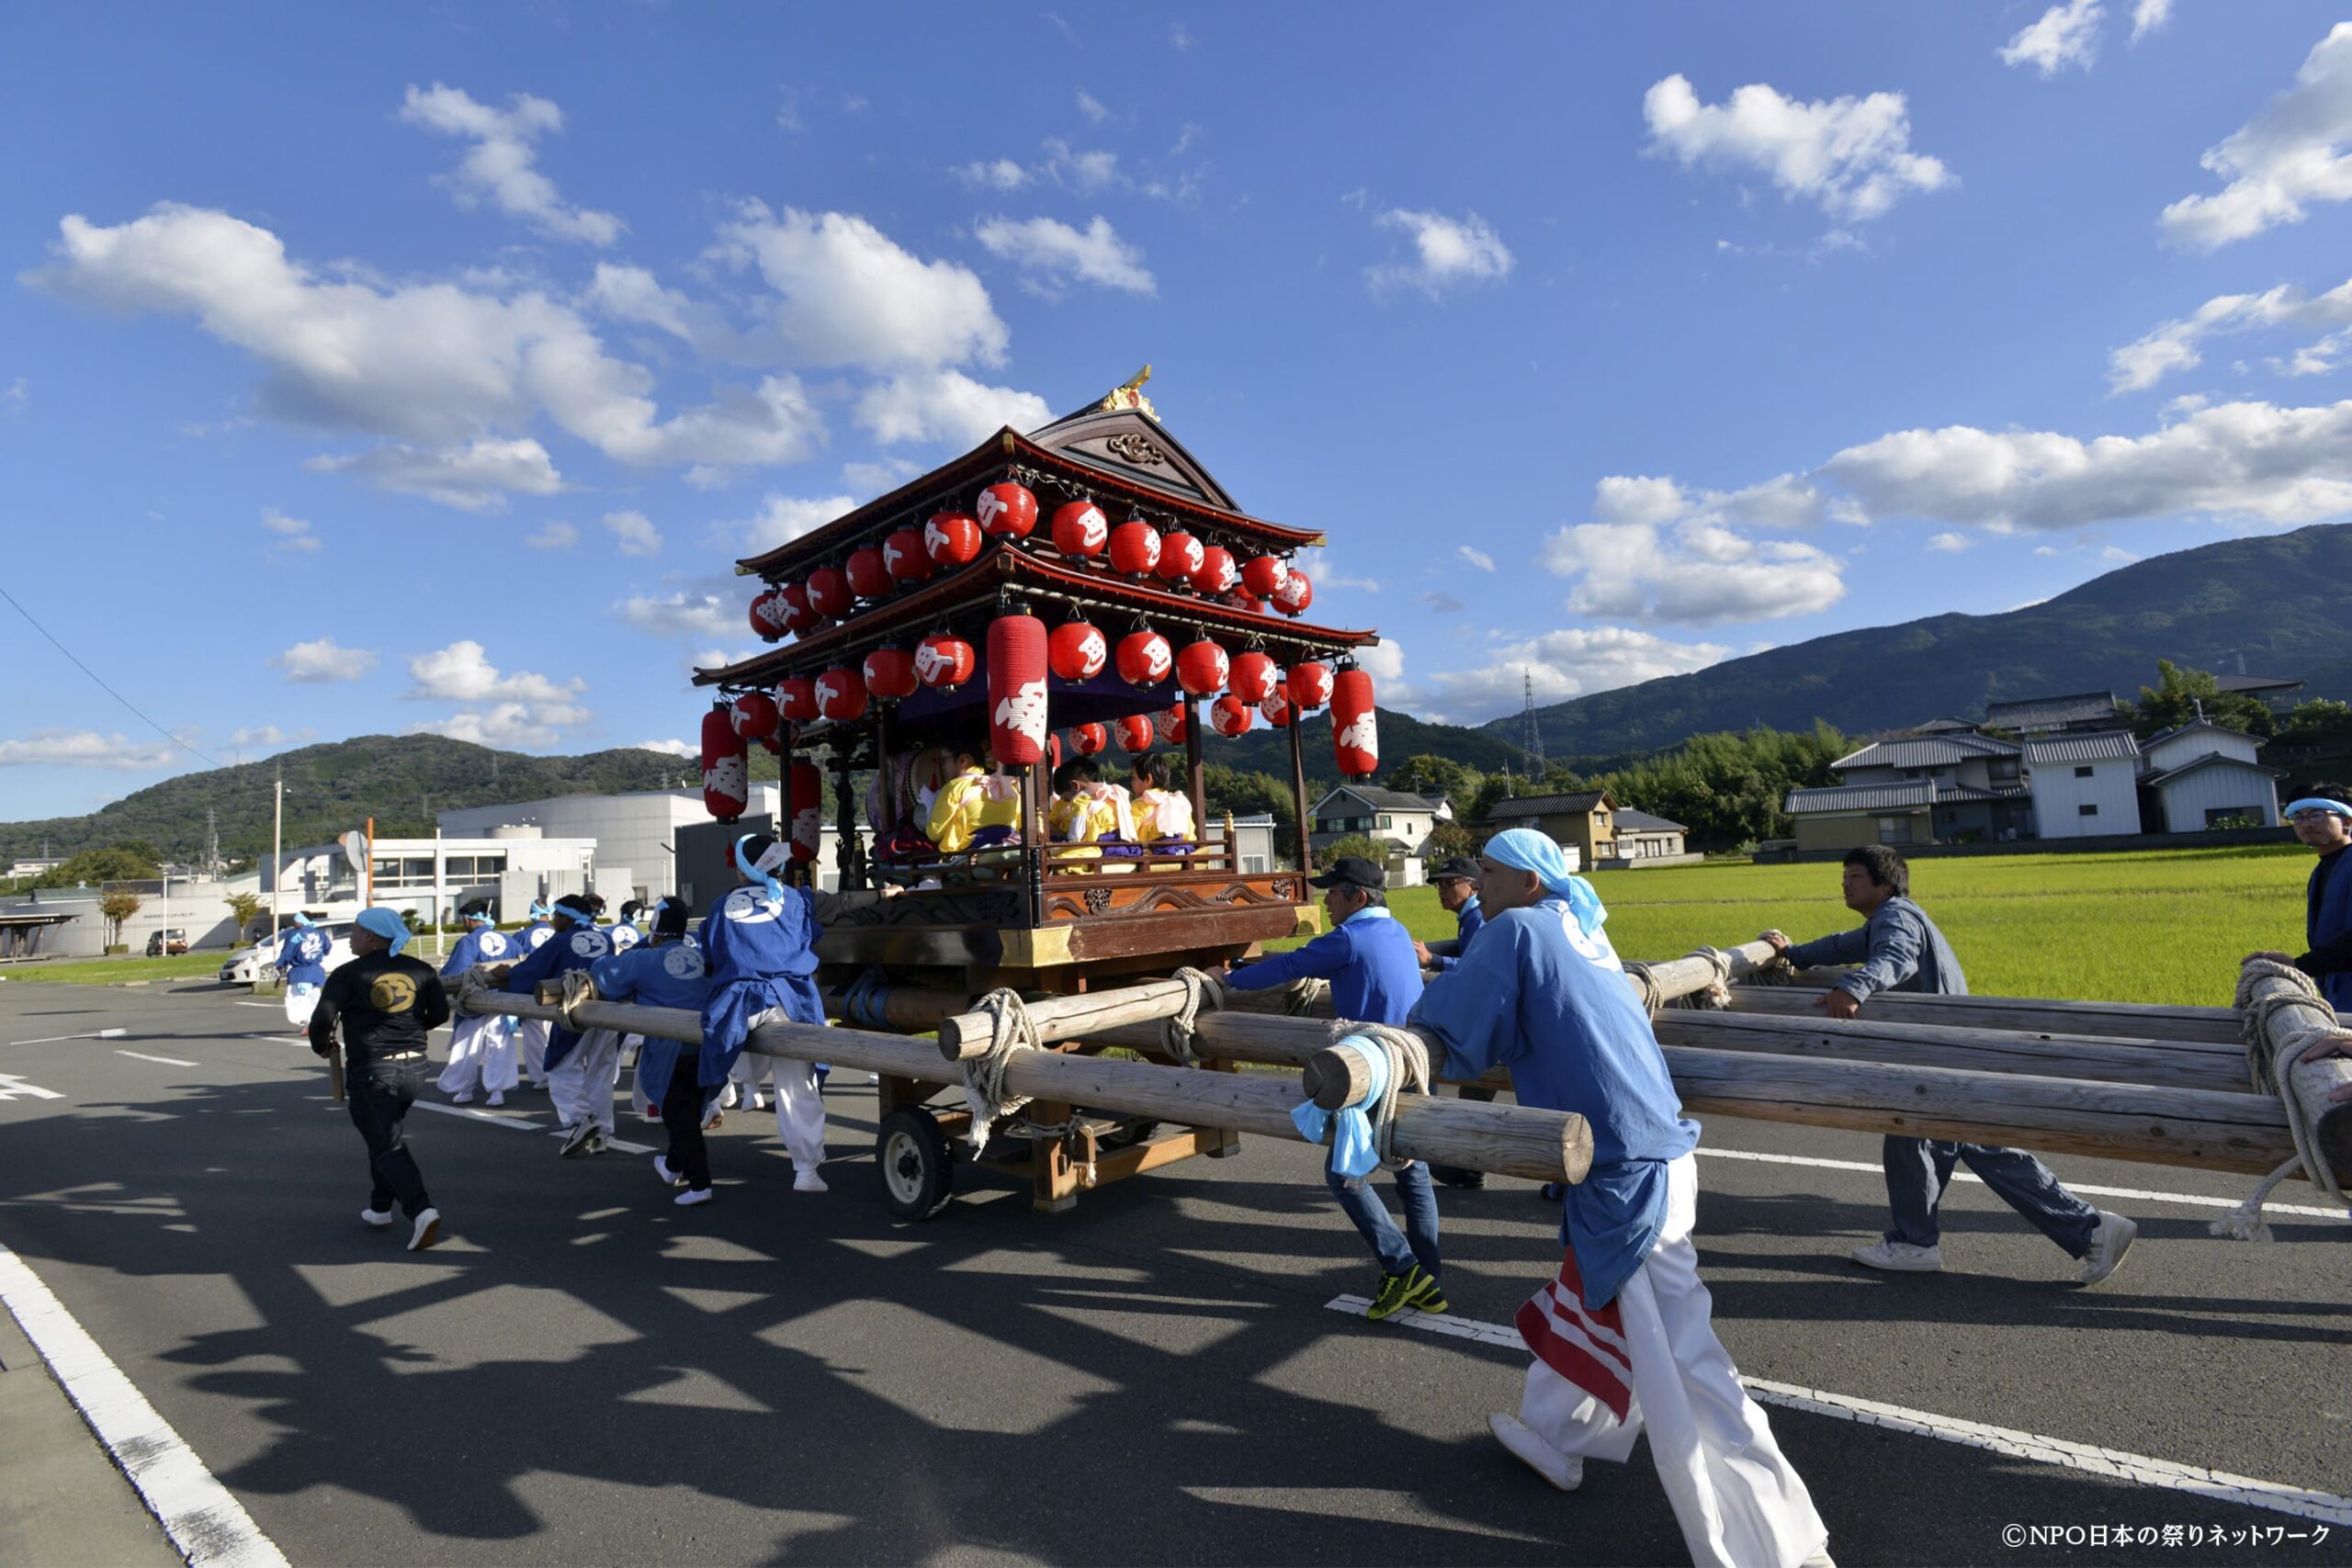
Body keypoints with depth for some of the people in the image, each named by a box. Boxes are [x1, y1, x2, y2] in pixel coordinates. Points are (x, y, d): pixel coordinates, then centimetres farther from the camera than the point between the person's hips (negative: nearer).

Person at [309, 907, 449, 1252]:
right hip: (413, 1067, 5)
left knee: (388, 1146, -3)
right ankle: (380, 1207, 32)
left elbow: (323, 1018, -13)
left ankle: (422, 1211, -19)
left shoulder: (348, 974, -7)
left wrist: (322, 1046, 8)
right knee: (387, 1136, 24)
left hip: (370, 1071, -5)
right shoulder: (420, 971, 4)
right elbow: (440, 1013, 5)